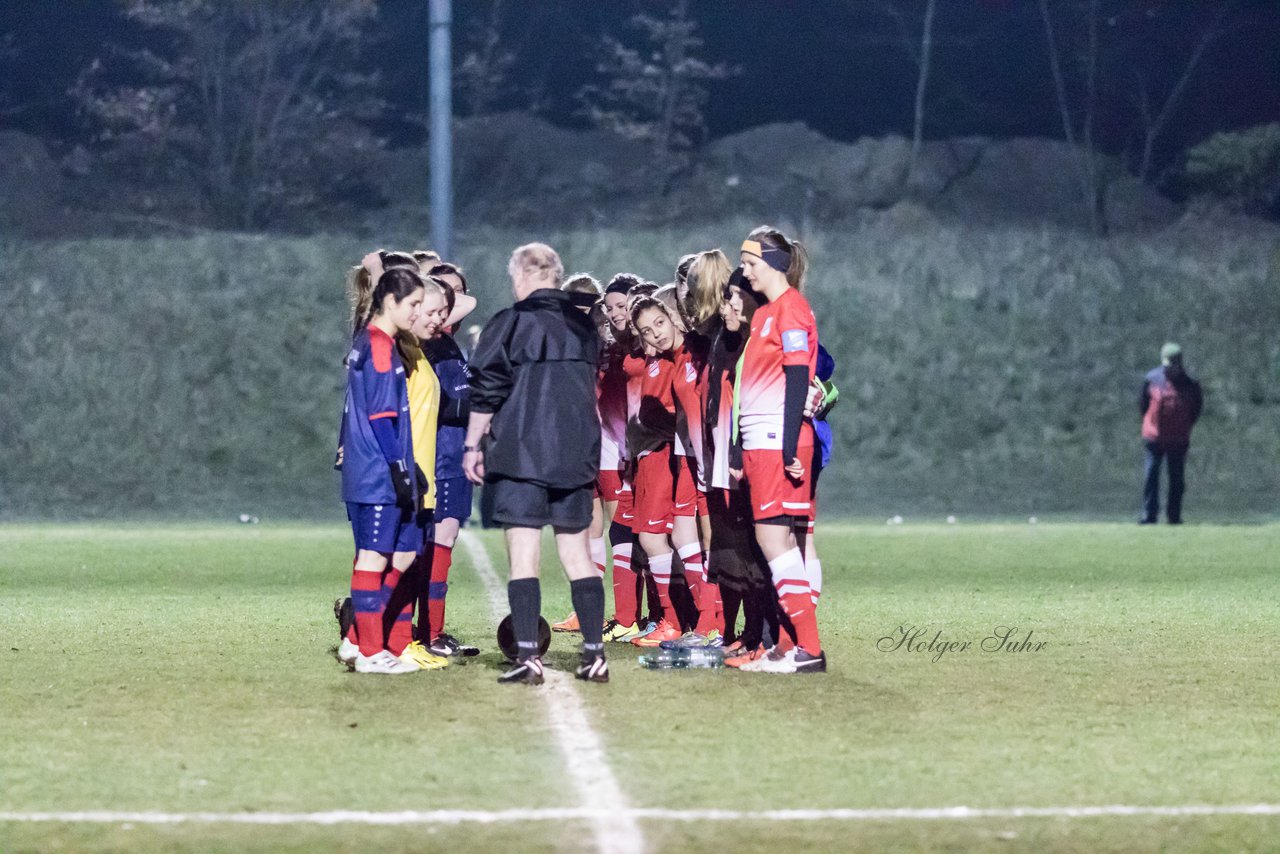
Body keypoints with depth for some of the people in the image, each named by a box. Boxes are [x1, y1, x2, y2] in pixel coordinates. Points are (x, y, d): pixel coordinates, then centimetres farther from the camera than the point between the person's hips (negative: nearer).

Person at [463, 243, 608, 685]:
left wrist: (473, 445, 1)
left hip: (520, 451, -5)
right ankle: (594, 655, 6)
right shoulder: (584, 325, 11)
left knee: (523, 555, -5)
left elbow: (487, 392, -7)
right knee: (577, 552, 10)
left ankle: (528, 657, -11)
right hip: (576, 453, 5)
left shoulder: (509, 324, -6)